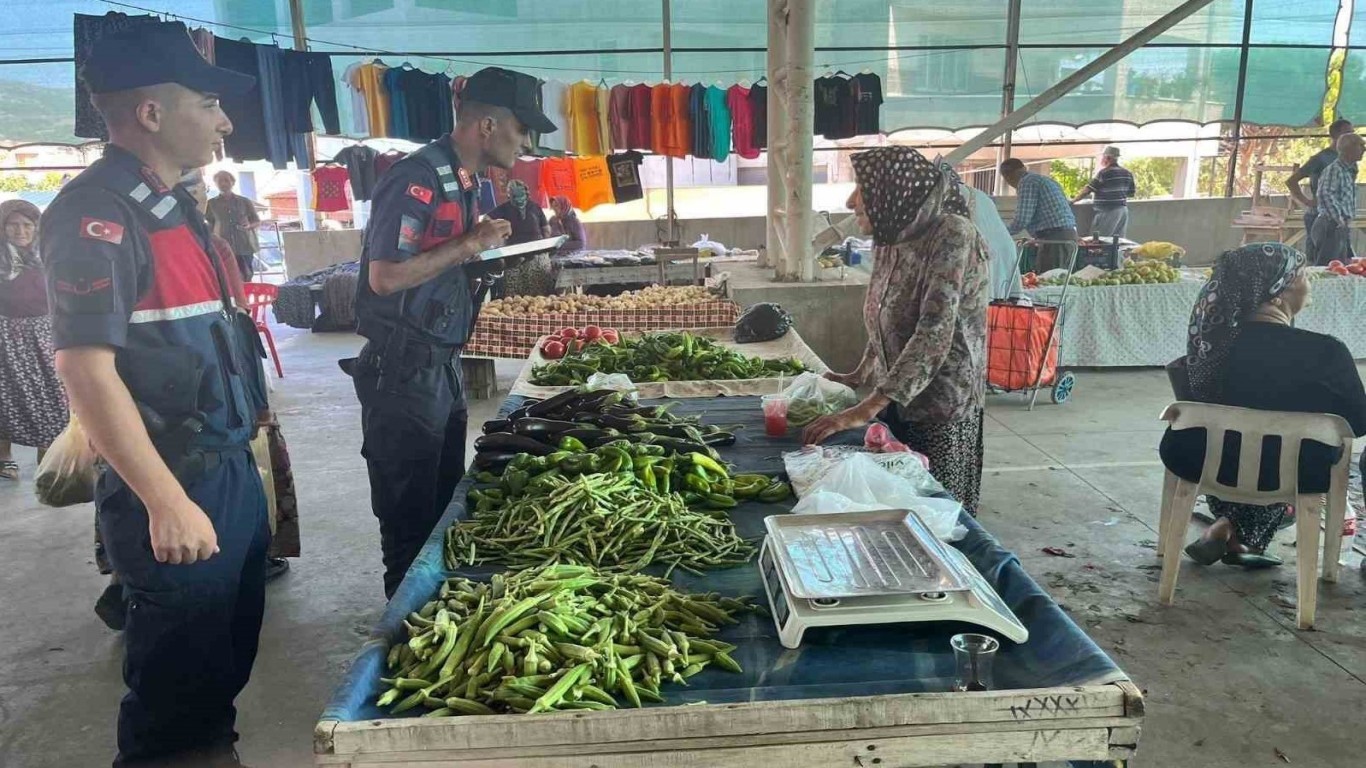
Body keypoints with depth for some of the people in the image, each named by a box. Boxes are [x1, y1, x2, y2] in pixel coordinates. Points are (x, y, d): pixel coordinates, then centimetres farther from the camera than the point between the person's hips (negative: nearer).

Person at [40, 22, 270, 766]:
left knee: (228, 658, 21)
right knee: (177, 684, 7)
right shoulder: (96, 213, -15)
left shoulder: (170, 206, 13)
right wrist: (167, 503, -23)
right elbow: (84, 368, -21)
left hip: (230, 471, 9)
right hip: (174, 487, -9)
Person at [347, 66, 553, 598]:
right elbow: (385, 276, -24)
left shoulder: (466, 181, 12)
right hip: (403, 373, -10)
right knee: (410, 516, 4)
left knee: (446, 503, 20)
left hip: (442, 368, 10)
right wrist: (469, 245, -21)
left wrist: (490, 263, 5)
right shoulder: (417, 179, -18)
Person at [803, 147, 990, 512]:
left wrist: (868, 409, -33)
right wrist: (860, 375, 17)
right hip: (895, 402, 7)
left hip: (940, 408, -7)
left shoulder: (952, 235, -20)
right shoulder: (891, 239, 4)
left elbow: (935, 332, -29)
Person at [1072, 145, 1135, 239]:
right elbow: (1132, 193, 14)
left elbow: (1088, 189, -13)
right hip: (1123, 211, 8)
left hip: (1108, 213, -8)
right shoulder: (1127, 173, 9)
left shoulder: (1104, 173, -13)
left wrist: (1073, 200, -4)